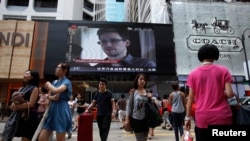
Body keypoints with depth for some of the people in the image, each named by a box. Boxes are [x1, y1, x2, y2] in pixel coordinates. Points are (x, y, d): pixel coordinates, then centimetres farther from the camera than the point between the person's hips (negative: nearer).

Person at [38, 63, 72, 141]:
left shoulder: (67, 82, -8)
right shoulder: (54, 82, 15)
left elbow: (56, 90, -26)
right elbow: (48, 96, 15)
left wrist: (48, 84, -5)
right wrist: (52, 97, -9)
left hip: (61, 111, -7)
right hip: (52, 110, 8)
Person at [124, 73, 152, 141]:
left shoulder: (148, 92, 4)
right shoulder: (133, 92, -5)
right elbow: (129, 106, -4)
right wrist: (127, 119, -7)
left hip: (145, 119, 4)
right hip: (136, 119, -4)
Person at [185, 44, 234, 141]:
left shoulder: (193, 74, 1)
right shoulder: (223, 70, 0)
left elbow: (191, 98, 0)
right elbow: (230, 94, -7)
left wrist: (188, 117, 7)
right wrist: (222, 93, 15)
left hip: (202, 118, 1)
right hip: (222, 116, 0)